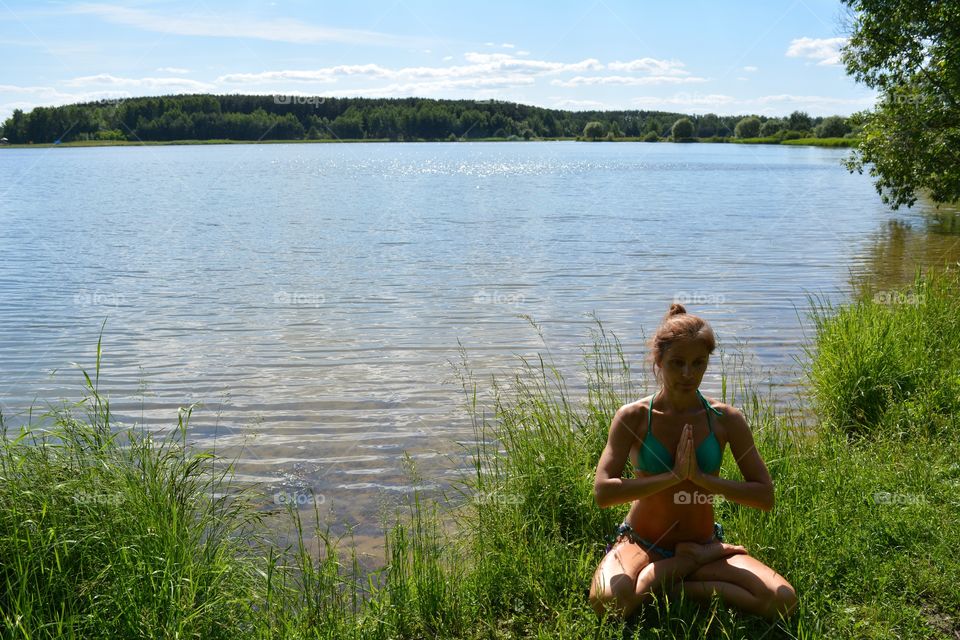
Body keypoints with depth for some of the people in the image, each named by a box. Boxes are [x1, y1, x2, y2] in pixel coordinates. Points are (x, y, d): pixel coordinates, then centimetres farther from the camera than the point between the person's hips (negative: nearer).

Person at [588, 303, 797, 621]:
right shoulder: (633, 417, -12)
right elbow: (602, 493, -21)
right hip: (642, 544, -2)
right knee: (608, 600, -33)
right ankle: (694, 562, -8)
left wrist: (702, 477, -20)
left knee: (783, 601, -19)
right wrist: (673, 476, -25)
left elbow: (765, 496, -7)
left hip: (704, 543, 2)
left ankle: (679, 586, -5)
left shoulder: (725, 420, -6)